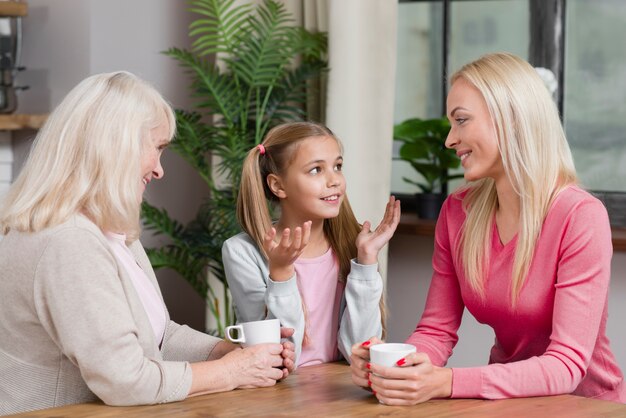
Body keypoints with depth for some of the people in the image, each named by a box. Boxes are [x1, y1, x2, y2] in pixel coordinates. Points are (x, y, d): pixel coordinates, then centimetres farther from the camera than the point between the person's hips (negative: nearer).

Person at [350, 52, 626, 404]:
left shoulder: (580, 216, -16)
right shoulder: (458, 212, -1)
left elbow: (567, 365, -21)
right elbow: (437, 331, 2)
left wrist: (447, 383, -32)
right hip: (509, 402, 4)